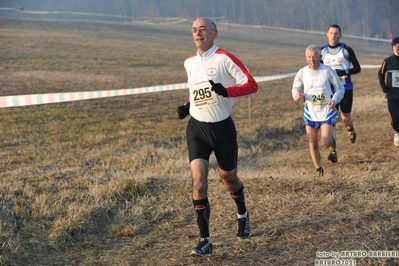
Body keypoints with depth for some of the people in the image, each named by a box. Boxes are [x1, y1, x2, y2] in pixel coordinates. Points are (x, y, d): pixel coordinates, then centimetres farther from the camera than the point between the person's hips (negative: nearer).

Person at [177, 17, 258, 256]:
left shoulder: (224, 58, -12)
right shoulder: (189, 63, 6)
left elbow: (252, 85, -16)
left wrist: (226, 91, -31)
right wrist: (188, 105, 6)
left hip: (222, 128, -3)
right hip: (197, 128, 3)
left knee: (228, 178, 14)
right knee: (198, 179, -13)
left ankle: (243, 215, 47)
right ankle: (205, 241, -9)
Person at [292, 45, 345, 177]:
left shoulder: (328, 71, -10)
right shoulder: (302, 72, -4)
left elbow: (340, 88, -3)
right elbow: (296, 88, 9)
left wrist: (334, 100, -21)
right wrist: (296, 94, -15)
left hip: (326, 112, -3)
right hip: (310, 112, 3)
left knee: (325, 143, -13)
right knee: (313, 144, 6)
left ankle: (332, 142, 24)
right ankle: (318, 169, 27)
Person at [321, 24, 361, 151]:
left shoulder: (346, 50, -4)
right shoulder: (322, 51, 4)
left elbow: (357, 68, -3)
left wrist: (344, 72, -19)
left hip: (346, 89, -1)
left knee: (345, 118, 7)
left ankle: (350, 129, 45)